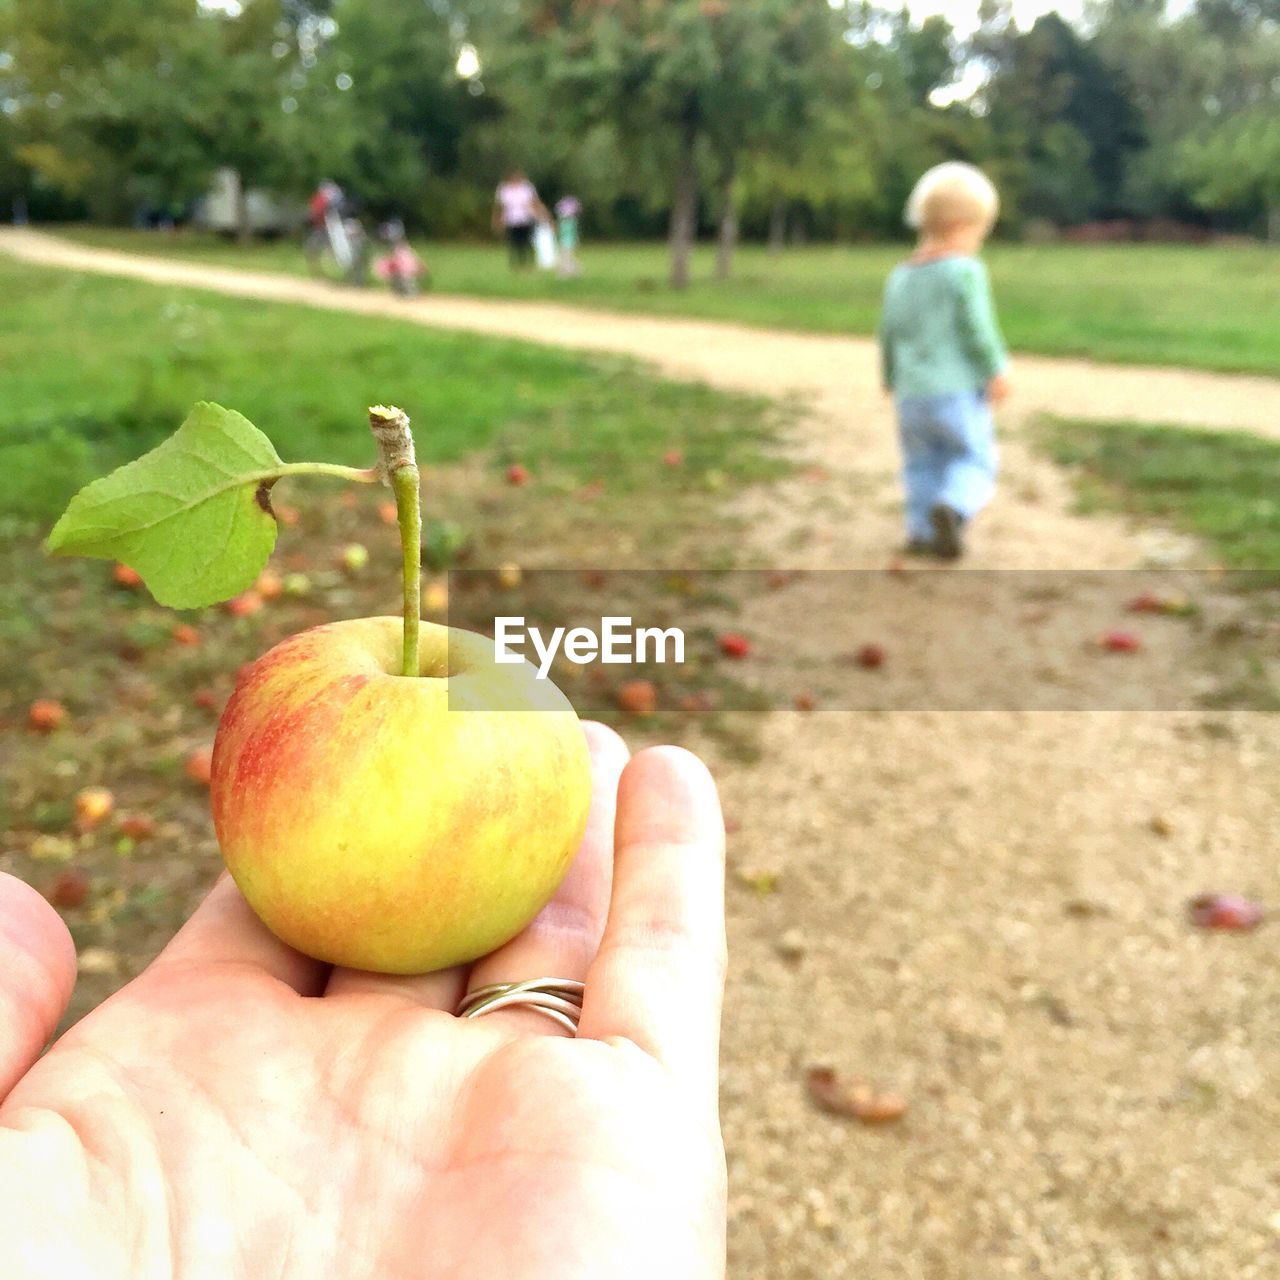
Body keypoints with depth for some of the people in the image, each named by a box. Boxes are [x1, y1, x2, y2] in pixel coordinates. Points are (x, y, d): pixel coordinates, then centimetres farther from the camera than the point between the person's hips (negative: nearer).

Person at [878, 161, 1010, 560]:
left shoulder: (900, 277, 10)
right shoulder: (964, 270, -9)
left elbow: (890, 334, 15)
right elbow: (976, 327, -16)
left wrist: (893, 380, 28)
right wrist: (997, 371, -11)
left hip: (912, 393, 5)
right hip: (959, 390, -5)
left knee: (923, 463, 16)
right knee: (975, 460, 3)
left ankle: (922, 531, 16)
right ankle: (953, 507, -22)